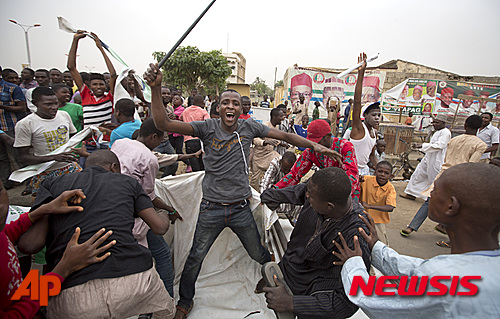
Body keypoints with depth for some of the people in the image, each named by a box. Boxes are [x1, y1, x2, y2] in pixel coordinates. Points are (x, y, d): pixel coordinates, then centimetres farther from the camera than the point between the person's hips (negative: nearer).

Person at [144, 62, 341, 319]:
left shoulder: (249, 127, -2)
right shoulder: (207, 127, -9)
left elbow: (284, 136, 3)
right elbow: (164, 124, -17)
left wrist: (314, 145, -5)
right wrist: (155, 88, -29)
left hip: (241, 209, 1)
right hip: (211, 209, -1)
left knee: (259, 254, 19)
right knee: (195, 258, 14)